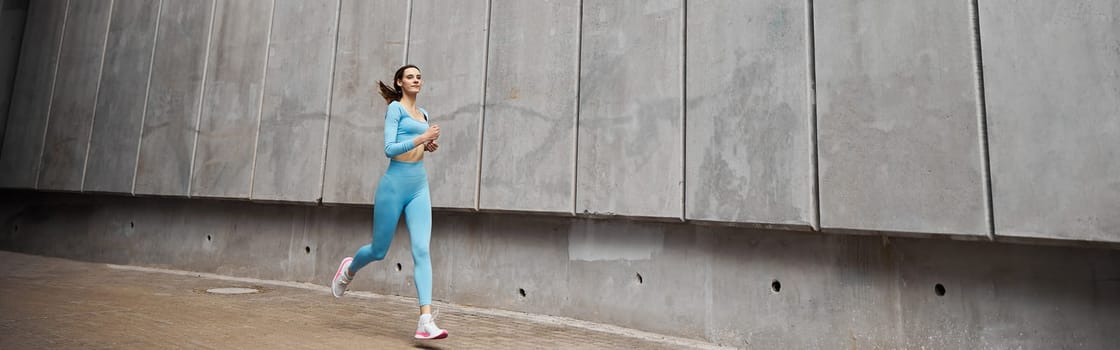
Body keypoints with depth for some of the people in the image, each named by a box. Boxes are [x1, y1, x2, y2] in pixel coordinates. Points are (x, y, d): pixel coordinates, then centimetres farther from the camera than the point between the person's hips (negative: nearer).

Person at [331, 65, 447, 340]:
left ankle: (426, 321, -12)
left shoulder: (423, 113, 17)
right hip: (395, 184, -5)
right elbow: (389, 149, -12)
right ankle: (349, 269, 45)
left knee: (422, 251, -9)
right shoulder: (395, 108, -2)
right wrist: (420, 139, -21)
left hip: (420, 186, 5)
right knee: (379, 250, 9)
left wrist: (428, 145, 9)